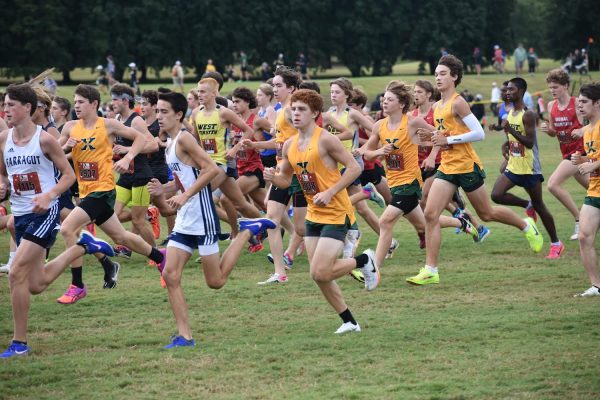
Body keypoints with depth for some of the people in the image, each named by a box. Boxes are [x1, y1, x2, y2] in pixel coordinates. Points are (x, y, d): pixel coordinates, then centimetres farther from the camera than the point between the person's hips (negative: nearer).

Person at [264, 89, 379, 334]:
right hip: (314, 215, 8)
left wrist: (330, 192, -22)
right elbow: (285, 180, 18)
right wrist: (273, 177, -5)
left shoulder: (325, 139, -15)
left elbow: (354, 167, -15)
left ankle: (364, 261, 10)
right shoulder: (289, 146, 7)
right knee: (319, 275, 6)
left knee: (320, 273, -15)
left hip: (336, 214, -8)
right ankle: (349, 321, 20)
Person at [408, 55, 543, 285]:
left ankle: (526, 227, 37)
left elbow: (479, 133, -19)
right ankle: (431, 271, -7)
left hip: (467, 166, -7)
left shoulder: (458, 102, -14)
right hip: (447, 168, 7)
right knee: (430, 214, -7)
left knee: (486, 214, 9)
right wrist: (433, 137, 4)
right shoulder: (436, 107, 10)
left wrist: (447, 140, -19)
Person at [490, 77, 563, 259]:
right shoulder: (510, 113, 9)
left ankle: (556, 244, 13)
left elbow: (530, 142, -23)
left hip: (529, 169, -7)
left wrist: (510, 130, -29)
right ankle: (527, 205, 14)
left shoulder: (528, 114, -17)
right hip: (513, 167, 7)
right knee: (497, 195, -12)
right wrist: (506, 144, 4)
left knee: (539, 205, 1)